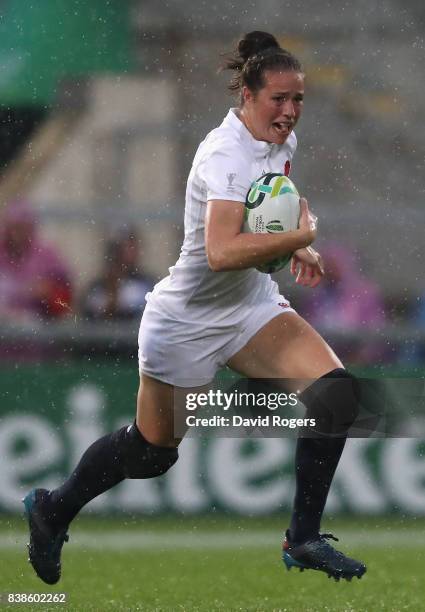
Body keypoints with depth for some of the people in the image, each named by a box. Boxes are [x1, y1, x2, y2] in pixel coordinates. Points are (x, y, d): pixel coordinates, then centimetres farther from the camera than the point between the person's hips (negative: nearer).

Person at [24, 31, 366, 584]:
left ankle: (304, 539, -7)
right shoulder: (225, 154, -27)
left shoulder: (282, 142, 0)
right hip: (187, 320, -7)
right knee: (151, 451, 10)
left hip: (252, 306, 7)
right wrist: (302, 237, -33)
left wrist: (297, 250, 4)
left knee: (336, 391, -16)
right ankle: (52, 510, 38)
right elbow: (222, 252, -40)